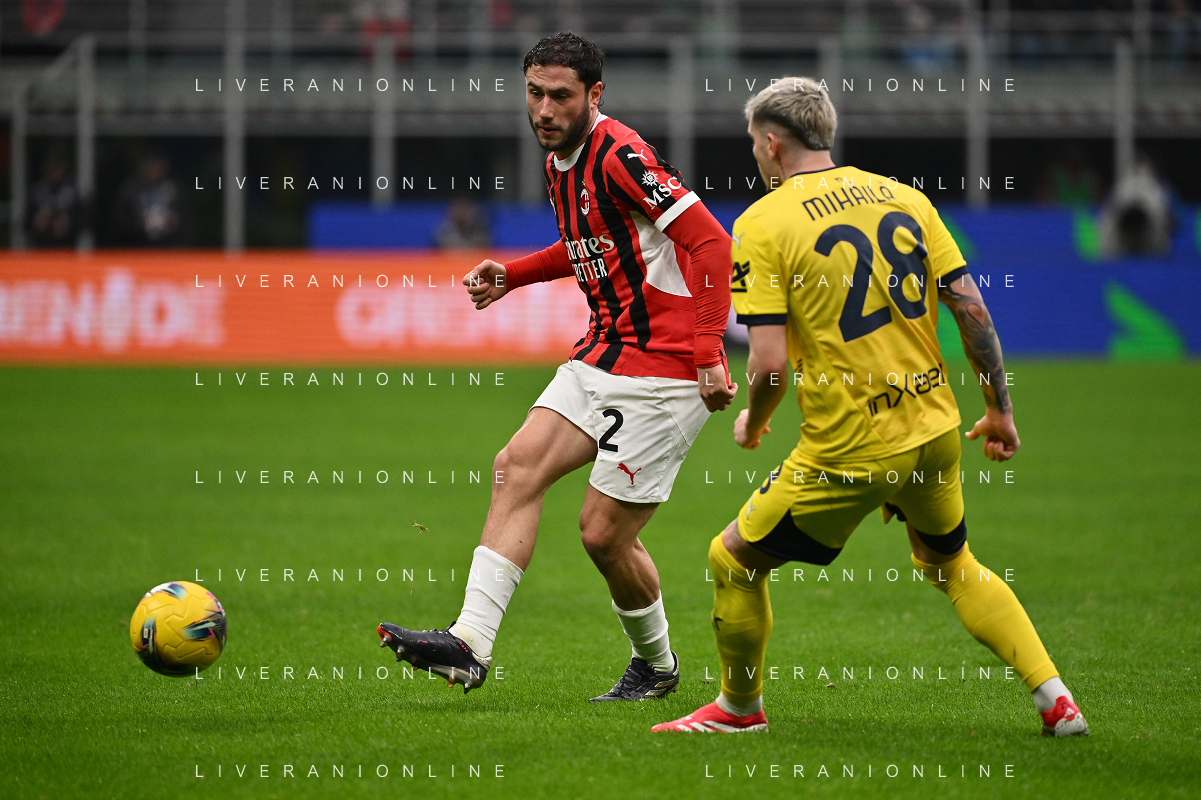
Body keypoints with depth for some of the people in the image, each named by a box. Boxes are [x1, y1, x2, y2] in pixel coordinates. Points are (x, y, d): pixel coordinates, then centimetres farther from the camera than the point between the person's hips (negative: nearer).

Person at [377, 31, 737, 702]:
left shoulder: (621, 155, -17)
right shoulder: (559, 162, 11)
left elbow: (711, 241, -22)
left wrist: (709, 355, -25)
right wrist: (512, 276, 17)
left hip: (665, 370, -9)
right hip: (602, 357, 9)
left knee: (603, 533, -5)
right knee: (519, 467, -7)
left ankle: (656, 664, 21)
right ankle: (470, 643, -10)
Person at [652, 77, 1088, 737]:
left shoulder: (763, 224, -10)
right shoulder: (903, 198, 6)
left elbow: (770, 364, -15)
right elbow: (972, 311, 5)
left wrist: (752, 423, 6)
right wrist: (999, 410, 16)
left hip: (846, 453, -6)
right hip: (933, 433, 6)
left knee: (734, 559, 13)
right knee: (952, 566, 27)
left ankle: (740, 708, 25)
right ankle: (1055, 699, 20)